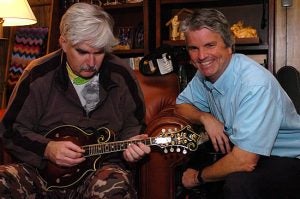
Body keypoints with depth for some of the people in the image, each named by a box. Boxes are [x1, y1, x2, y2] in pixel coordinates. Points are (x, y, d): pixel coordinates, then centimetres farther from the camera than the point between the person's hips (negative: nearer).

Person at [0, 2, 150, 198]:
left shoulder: (121, 75, 0)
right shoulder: (39, 75, -3)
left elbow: (133, 125, 13)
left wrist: (130, 144, -10)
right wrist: (47, 149, -12)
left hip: (103, 166, -1)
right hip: (45, 169, 1)